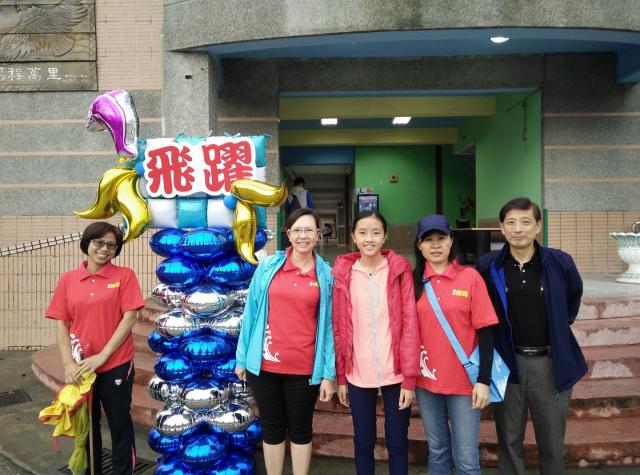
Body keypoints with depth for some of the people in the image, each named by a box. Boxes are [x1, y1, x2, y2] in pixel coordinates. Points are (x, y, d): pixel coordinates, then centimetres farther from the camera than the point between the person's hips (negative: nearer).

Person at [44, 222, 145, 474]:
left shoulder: (124, 275, -4)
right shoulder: (68, 279, 4)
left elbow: (129, 318, -10)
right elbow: (62, 323, 3)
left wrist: (102, 355, -14)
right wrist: (68, 362, -9)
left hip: (116, 365, -3)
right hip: (80, 368, 3)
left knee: (120, 424, 9)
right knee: (86, 425, 18)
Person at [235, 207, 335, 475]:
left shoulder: (326, 275, -2)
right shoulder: (268, 266, -1)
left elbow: (329, 325, -1)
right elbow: (251, 312, 4)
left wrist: (328, 373, -3)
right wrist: (242, 358, 5)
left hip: (305, 368, -1)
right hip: (265, 364, 1)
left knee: (300, 430, 15)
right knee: (272, 428, 16)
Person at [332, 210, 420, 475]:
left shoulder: (399, 270, -3)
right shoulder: (343, 272, 0)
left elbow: (410, 324, -5)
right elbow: (339, 327, 3)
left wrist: (410, 378, -8)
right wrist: (340, 376, 4)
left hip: (395, 373, -1)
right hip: (358, 374, 1)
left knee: (397, 443, 12)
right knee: (363, 442, 14)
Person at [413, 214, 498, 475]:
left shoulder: (470, 277, -6)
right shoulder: (414, 280, 1)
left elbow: (485, 331, -7)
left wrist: (484, 380, -10)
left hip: (464, 381, -2)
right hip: (426, 380, 3)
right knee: (437, 451, 17)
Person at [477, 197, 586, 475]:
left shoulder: (560, 262, -7)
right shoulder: (488, 266, -7)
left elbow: (574, 296, 15)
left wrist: (560, 327, 11)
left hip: (551, 363, 0)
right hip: (506, 362, 0)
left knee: (552, 444, 13)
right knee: (509, 441, 12)